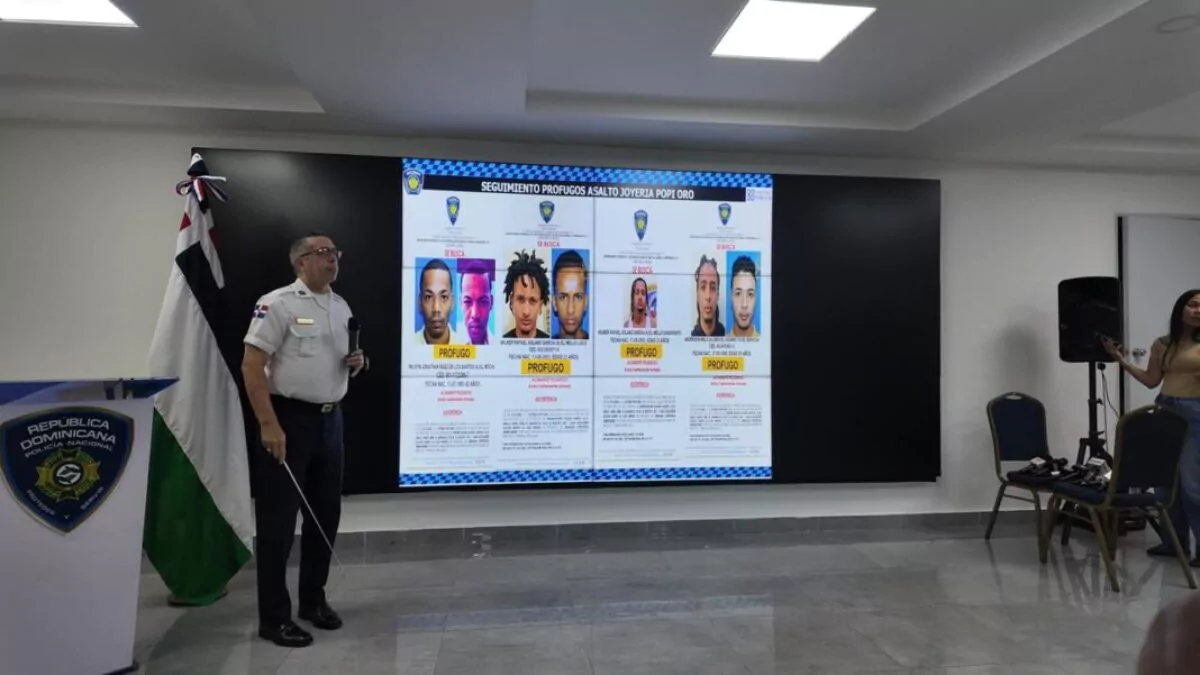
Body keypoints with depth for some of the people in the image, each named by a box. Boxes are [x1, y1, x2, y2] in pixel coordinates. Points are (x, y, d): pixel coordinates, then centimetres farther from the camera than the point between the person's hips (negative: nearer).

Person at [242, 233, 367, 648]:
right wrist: (269, 425, -21)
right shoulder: (278, 303, -10)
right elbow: (251, 366, -15)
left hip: (330, 419, 7)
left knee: (326, 514, 14)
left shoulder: (341, 307, 13)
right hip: (289, 419, -7)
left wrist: (357, 363, -1)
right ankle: (274, 617, 12)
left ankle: (313, 600, 30)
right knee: (278, 520, 1)